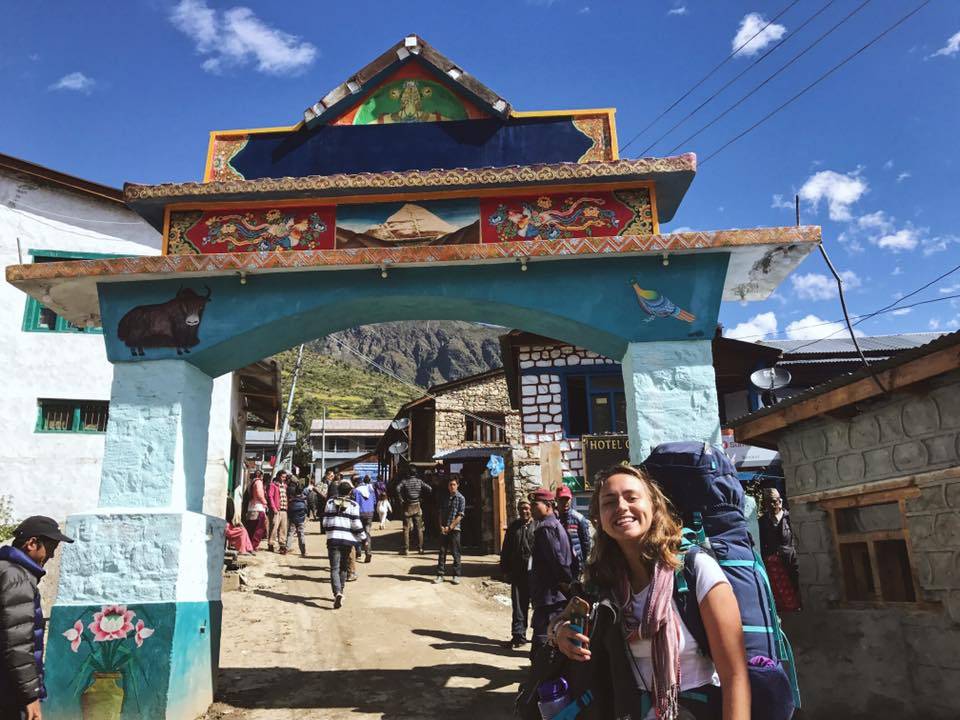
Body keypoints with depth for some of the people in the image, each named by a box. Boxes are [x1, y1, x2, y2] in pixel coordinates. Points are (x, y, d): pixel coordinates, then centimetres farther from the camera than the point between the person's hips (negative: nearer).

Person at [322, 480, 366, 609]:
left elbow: (325, 522, 5)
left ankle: (337, 593, -25)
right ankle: (340, 592, 27)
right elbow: (356, 524, -5)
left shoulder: (330, 502, 4)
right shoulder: (353, 505, -2)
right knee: (343, 567, 18)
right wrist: (362, 538, 7)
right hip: (348, 540, 1)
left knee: (334, 568, -4)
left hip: (333, 539, -1)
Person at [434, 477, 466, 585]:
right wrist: (441, 526, -4)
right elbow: (441, 513, 11)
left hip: (454, 529, -3)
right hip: (444, 529, 4)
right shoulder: (444, 498, 11)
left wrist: (450, 527, -12)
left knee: (455, 553, 1)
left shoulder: (461, 498, -2)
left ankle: (456, 575, 8)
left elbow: (460, 516, -7)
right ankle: (440, 575, 8)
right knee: (442, 552, 4)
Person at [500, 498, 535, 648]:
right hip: (517, 572, 3)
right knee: (518, 605, 7)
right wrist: (505, 569, 10)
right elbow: (506, 550, 14)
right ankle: (518, 634, 15)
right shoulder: (513, 527, 11)